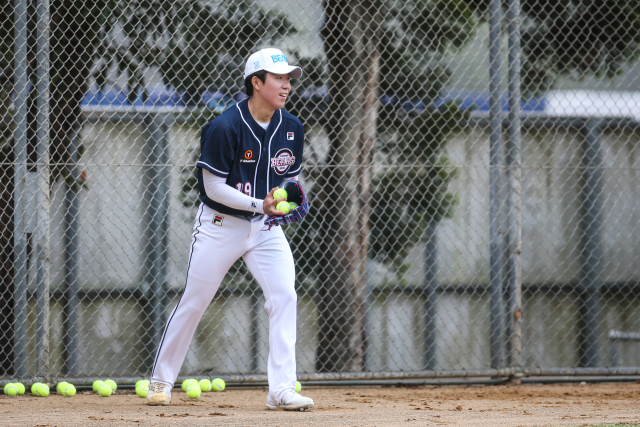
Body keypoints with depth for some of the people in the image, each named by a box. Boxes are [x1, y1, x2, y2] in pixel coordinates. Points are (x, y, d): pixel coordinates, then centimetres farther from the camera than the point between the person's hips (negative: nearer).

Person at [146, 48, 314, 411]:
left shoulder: (292, 127, -3)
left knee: (285, 296, -13)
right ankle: (162, 380, 23)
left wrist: (288, 201, -14)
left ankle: (282, 389, -12)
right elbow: (215, 187, -19)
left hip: (266, 228, 4)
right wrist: (260, 205, -28)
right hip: (220, 224, -4)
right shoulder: (225, 128, -21)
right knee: (193, 302, 5)